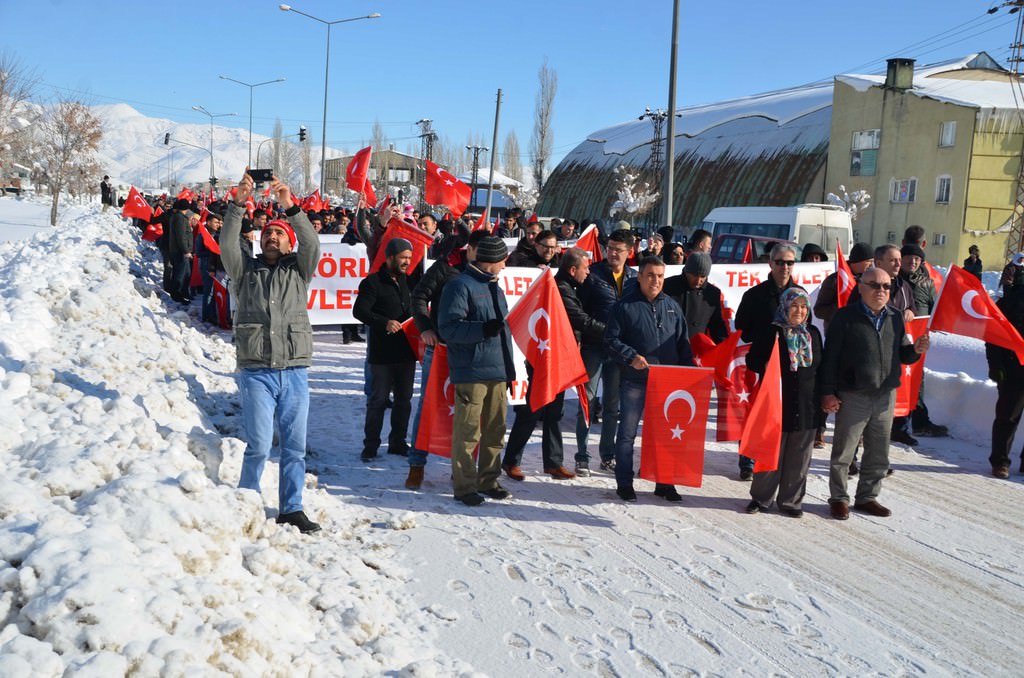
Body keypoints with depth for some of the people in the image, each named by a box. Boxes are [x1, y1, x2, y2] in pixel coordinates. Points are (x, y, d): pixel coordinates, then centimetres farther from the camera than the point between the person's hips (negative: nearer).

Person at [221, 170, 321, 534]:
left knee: (294, 446, 6)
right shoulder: (245, 269, 12)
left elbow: (311, 244, -6)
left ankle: (291, 508, 18)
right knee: (259, 445, -8)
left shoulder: (298, 270, 12)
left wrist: (291, 207, -18)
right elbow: (227, 244, -5)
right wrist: (238, 204, -17)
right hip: (256, 371, -1)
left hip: (295, 371, 2)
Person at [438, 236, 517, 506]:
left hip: (497, 371, 8)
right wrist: (483, 329, -26)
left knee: (495, 430, 11)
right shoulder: (461, 286, -8)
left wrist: (509, 369, 23)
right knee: (468, 431, -5)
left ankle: (488, 481, 22)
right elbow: (448, 328, -15)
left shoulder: (494, 287, 20)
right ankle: (464, 486, 4)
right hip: (471, 372, -8)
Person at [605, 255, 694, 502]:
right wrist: (631, 357, -17)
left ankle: (665, 483, 23)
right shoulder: (626, 305, -4)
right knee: (627, 433, 4)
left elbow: (683, 344, 14)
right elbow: (611, 340, -4)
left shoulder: (672, 306, 10)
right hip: (634, 381, -4)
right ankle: (624, 484, 16)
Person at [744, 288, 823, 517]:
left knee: (799, 457, 8)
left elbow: (820, 367, 17)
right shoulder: (771, 333, -3)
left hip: (806, 406, 4)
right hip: (776, 404, -4)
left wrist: (822, 399, 11)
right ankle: (761, 497, 18)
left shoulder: (813, 333, 11)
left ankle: (790, 500, 21)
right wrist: (767, 367, -20)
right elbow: (752, 361, -1)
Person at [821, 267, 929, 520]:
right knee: (843, 451, 3)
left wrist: (915, 350, -7)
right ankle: (838, 498, 16)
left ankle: (867, 497, 27)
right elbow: (830, 356, -6)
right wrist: (828, 392, -10)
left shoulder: (895, 317, 10)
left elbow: (901, 355, 16)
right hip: (852, 396, -5)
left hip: (886, 395, 5)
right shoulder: (846, 317, -5)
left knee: (878, 454, 12)